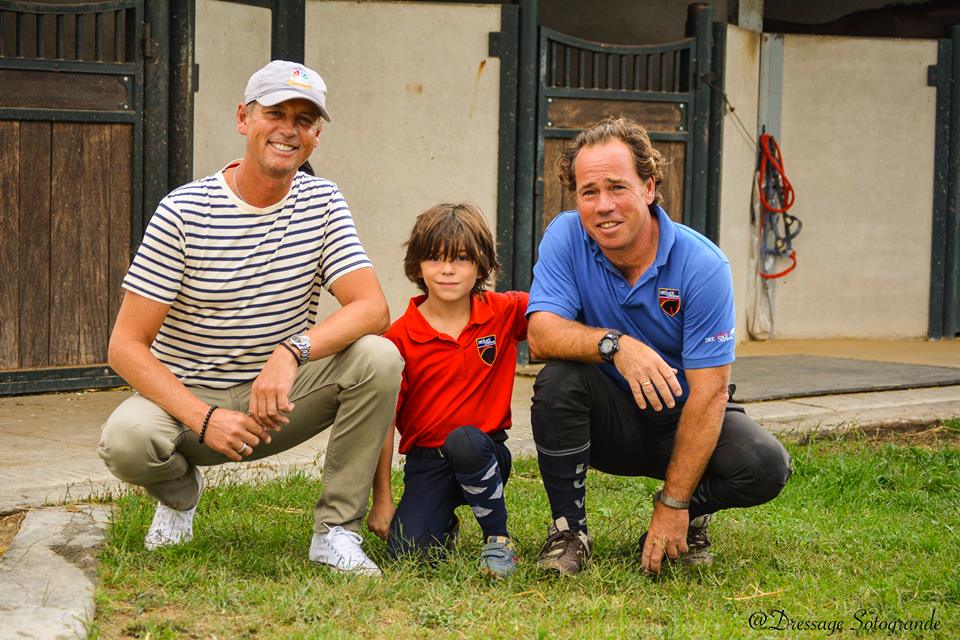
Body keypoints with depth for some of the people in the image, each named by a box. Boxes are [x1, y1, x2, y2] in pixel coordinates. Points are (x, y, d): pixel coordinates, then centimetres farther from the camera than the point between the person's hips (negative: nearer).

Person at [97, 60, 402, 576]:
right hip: (188, 398, -2)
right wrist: (203, 418, -28)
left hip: (280, 397, 2)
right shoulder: (184, 213, -13)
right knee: (125, 439, -34)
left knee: (379, 357, -24)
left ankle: (336, 532, -13)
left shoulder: (323, 203, -3)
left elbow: (372, 308, -14)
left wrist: (292, 351, -32)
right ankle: (179, 490, 5)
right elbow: (127, 345, -14)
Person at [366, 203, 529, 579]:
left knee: (463, 440, -36)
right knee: (408, 551, -21)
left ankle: (498, 538, -12)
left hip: (484, 455, 0)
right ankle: (446, 524, 18)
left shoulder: (505, 312, -1)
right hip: (426, 462, 0)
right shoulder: (400, 337, -6)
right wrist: (381, 501, -3)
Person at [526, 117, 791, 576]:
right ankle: (568, 529, -11)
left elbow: (708, 393, -21)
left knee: (765, 467, -29)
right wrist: (614, 344, -44)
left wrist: (674, 505, -24)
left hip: (679, 418, -1)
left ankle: (690, 511, 5)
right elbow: (541, 335, -24)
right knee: (558, 379, -31)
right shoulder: (566, 237, -13)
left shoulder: (702, 265, -20)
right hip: (609, 419, 1)